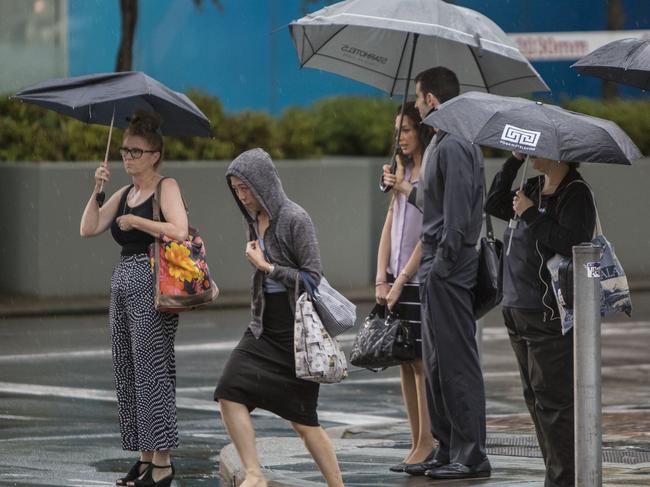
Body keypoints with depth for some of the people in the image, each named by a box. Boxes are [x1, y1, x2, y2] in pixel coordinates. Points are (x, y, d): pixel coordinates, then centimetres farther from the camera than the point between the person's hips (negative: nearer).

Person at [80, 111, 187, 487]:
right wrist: (97, 190, -2)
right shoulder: (124, 195, 17)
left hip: (153, 286, -8)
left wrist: (135, 220, -14)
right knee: (127, 372, 7)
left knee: (152, 370, -10)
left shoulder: (166, 188, -5)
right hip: (124, 284, 8)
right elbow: (89, 229, 8)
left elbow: (179, 231, -21)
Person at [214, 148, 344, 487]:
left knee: (301, 418, -2)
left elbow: (313, 279, -16)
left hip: (295, 330, -7)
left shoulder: (295, 220, -14)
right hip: (264, 328, 7)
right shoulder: (254, 220, 9)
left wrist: (266, 266, -13)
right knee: (229, 392, -12)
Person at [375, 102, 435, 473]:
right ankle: (418, 443, 8)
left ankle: (427, 443, -5)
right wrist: (381, 279, 4)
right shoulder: (404, 172, 16)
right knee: (406, 362, 6)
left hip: (422, 279, -8)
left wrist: (400, 282, -13)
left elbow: (428, 234, -13)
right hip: (398, 280, 8)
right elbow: (390, 226, 14)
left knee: (422, 360, -7)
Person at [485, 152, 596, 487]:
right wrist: (514, 161, 8)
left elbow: (571, 243, -22)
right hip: (518, 313, 9)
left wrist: (530, 214, -17)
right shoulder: (534, 188, 14)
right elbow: (494, 205, 14)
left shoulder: (576, 194, -11)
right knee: (535, 399, 13)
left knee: (553, 402, -10)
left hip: (550, 317, -9)